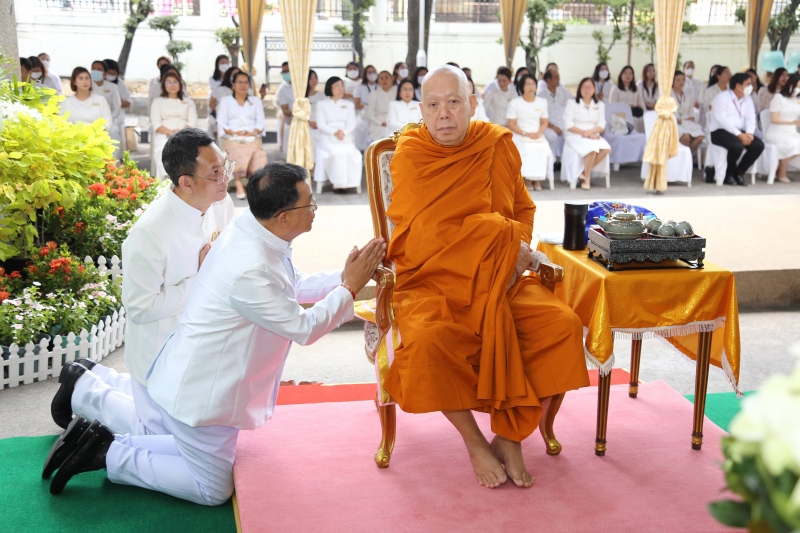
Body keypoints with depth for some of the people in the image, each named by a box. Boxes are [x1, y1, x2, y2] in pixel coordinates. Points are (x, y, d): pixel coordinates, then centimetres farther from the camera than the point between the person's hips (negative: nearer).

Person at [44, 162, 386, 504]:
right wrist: (350, 288, -13)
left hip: (196, 379, 9)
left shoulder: (251, 228, -6)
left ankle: (108, 442, 23)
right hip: (198, 395, -9)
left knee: (201, 452, 28)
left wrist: (345, 277, -4)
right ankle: (111, 456, 10)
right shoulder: (251, 271, -34)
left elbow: (295, 287, 8)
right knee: (214, 491, 9)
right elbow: (304, 328, -22)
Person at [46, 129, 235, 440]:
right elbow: (140, 309, -26)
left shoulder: (221, 204, -12)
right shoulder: (150, 233, -32)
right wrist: (201, 276, -28)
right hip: (162, 356, -7)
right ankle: (83, 389, 28)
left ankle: (94, 376, 37)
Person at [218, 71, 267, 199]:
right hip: (232, 140, -2)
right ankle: (239, 186, -33)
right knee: (237, 155, -35)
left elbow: (260, 121, 12)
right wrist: (233, 132, -12)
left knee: (260, 156, -30)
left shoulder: (256, 100, 23)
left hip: (253, 139, 2)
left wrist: (253, 132, -9)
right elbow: (221, 122, 6)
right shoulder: (225, 101, 18)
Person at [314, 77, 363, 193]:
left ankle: (345, 183, -25)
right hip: (328, 138, -2)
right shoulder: (322, 105, 12)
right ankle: (336, 183, -28)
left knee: (351, 153, -31)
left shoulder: (349, 105, 20)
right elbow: (321, 124, 1)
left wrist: (343, 132, -14)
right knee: (336, 153, -34)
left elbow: (352, 124, 8)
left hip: (346, 138, 2)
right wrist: (334, 132, -16)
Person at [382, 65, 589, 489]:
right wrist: (503, 237, -14)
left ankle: (509, 438, -3)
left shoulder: (497, 145, 6)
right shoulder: (409, 158, -5)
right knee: (430, 338, -35)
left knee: (563, 325, -21)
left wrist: (516, 252, -5)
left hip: (500, 280, 4)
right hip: (431, 280, -3)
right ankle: (473, 441, -7)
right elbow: (427, 237, -14)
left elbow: (523, 210, 16)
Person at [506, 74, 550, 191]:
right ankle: (527, 178, -21)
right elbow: (511, 125, -2)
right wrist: (526, 133, -15)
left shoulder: (542, 102, 12)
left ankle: (537, 178, -18)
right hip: (519, 135, -3)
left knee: (544, 149, -29)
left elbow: (544, 123, 12)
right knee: (528, 149, -34)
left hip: (537, 136, 3)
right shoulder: (515, 103, 0)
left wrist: (539, 133, -9)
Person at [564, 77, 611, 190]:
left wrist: (591, 131, -15)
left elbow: (601, 126, 7)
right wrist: (583, 132, -17)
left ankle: (585, 172, -14)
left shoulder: (600, 105, 15)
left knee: (606, 148, -29)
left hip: (593, 135, 4)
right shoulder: (572, 103, 4)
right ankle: (587, 178, -15)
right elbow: (568, 125, -4)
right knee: (592, 148, -35)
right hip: (574, 135, -4)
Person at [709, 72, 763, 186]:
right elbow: (722, 119, -19)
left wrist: (749, 133, -15)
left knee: (759, 145, -17)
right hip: (720, 132, -7)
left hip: (740, 132, 7)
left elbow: (750, 118, 6)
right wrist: (739, 135, -24)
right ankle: (729, 175, -9)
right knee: (737, 146, -35)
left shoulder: (747, 99, 13)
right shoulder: (722, 97, -9)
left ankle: (739, 172, -1)